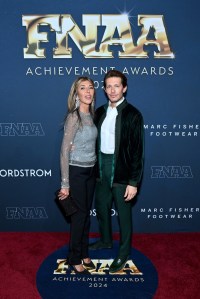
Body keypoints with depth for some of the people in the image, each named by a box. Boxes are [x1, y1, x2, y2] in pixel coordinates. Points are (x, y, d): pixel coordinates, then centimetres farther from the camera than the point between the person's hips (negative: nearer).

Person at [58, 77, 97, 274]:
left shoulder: (91, 115, 4)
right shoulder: (74, 117, -17)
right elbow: (64, 151, -18)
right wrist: (65, 184, -17)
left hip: (90, 171, 7)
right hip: (76, 172, -7)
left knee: (86, 213, 16)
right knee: (79, 215, 4)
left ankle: (84, 253, 33)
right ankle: (74, 259, 24)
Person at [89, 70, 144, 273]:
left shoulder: (132, 114, -13)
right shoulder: (100, 112, 5)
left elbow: (137, 150, -14)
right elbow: (95, 140, 9)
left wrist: (134, 181, -16)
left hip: (122, 171, -6)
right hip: (101, 167, 6)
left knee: (123, 213, 9)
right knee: (101, 207, 21)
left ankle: (124, 252, 30)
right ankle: (105, 240, 45)